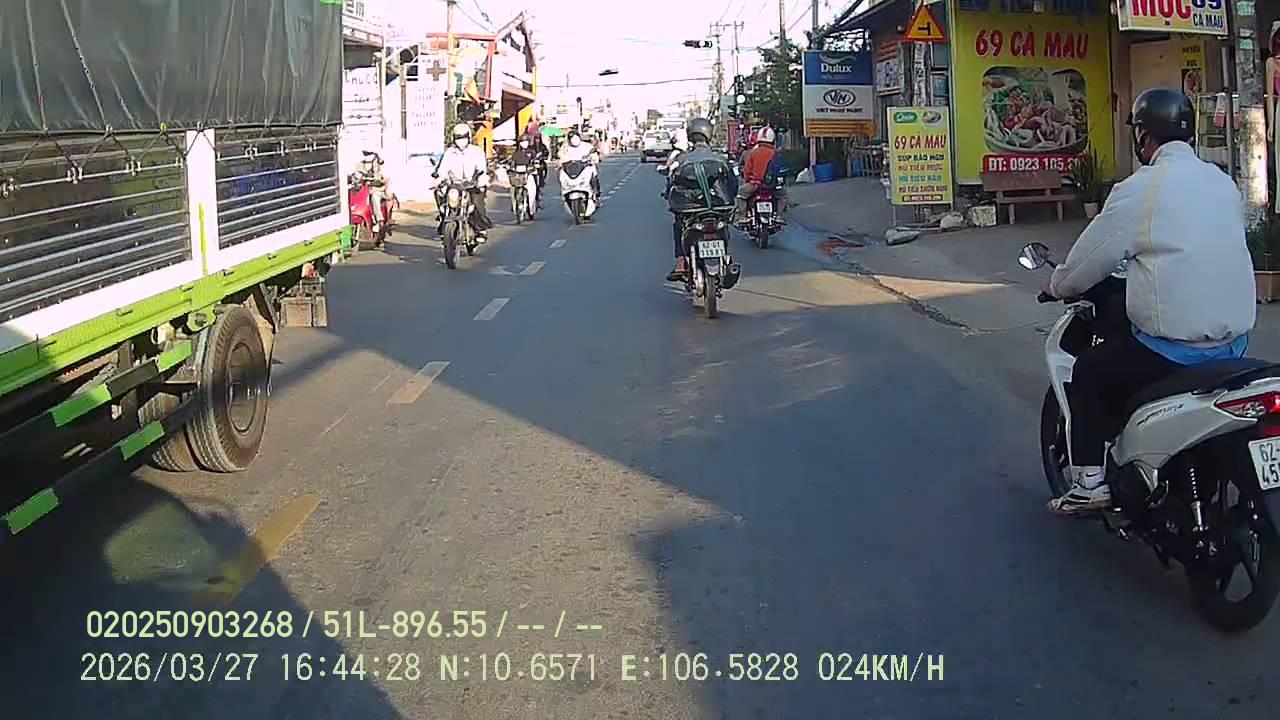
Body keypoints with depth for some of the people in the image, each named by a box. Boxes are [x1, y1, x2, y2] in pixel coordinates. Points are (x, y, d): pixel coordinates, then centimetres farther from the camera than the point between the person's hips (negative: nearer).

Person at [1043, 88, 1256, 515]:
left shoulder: (1139, 190, -11)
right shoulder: (1222, 182, 8)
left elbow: (1091, 257, -4)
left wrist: (1058, 286, 17)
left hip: (1174, 348, -7)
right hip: (1234, 343, 7)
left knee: (1088, 373, 15)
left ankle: (1089, 482, 12)